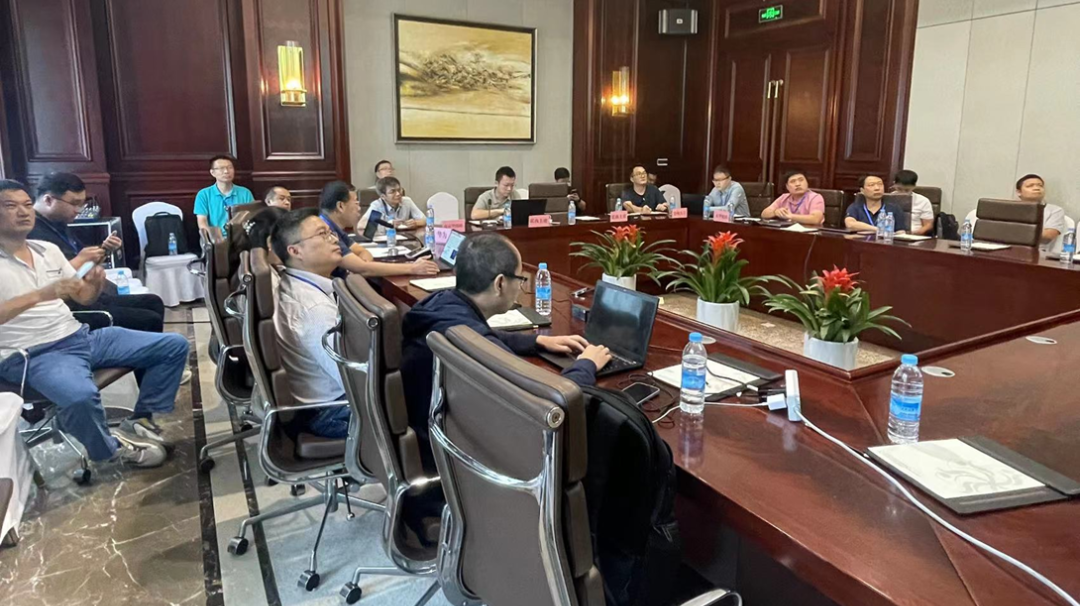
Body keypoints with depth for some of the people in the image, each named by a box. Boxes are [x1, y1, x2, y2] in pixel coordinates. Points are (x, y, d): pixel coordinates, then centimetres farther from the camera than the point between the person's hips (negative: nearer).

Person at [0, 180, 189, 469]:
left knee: (174, 345, 1)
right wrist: (40, 295, -30)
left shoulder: (48, 249, 13)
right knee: (81, 395, -40)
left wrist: (94, 284, -9)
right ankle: (110, 449, -8)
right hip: (32, 355, -7)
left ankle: (139, 421, 7)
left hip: (80, 336, 7)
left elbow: (83, 298, 14)